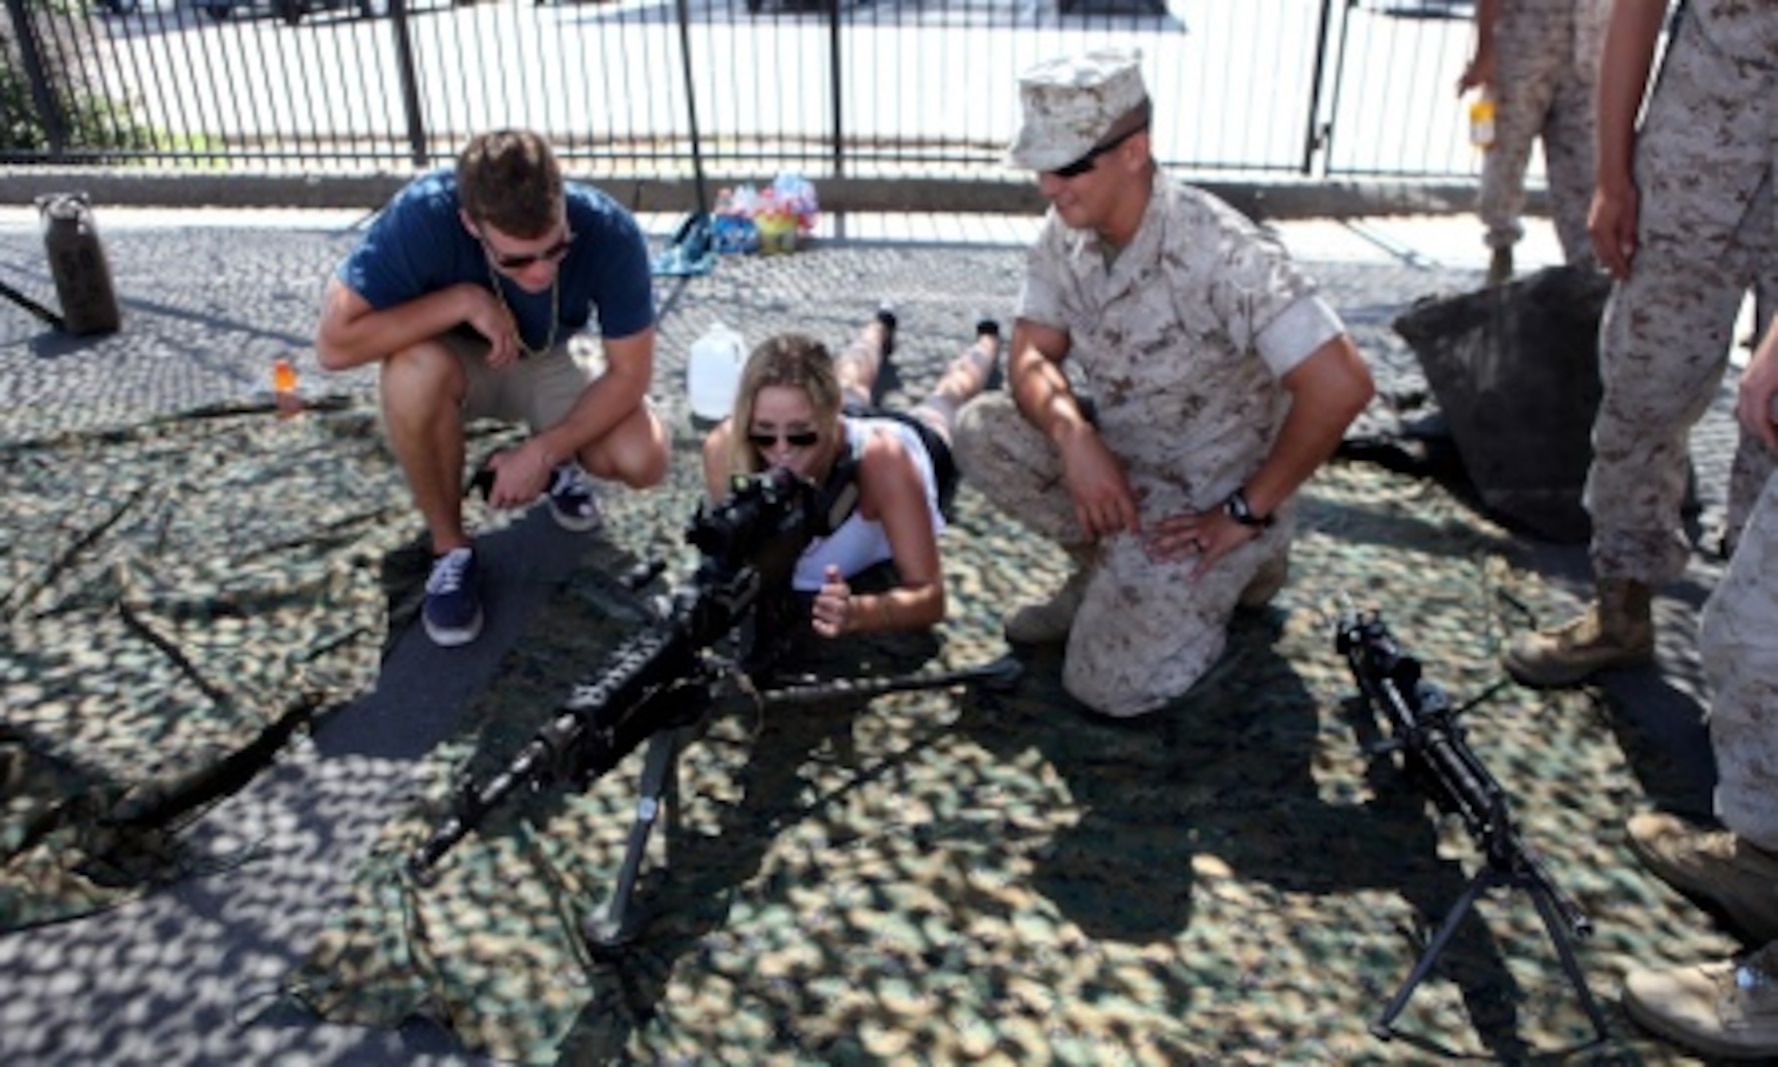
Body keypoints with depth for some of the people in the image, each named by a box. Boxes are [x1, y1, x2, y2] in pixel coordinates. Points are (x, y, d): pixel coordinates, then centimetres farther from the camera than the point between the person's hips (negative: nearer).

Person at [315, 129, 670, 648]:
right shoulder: (424, 215, -34)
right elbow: (334, 344, -33)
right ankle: (450, 548, -13)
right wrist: (462, 300, -36)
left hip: (546, 364, 1)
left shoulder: (609, 233, -31)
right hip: (454, 358, -1)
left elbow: (630, 372, -20)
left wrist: (544, 452, -27)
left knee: (644, 459, -24)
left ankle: (558, 463, 13)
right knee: (415, 372, -37)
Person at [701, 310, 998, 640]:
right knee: (850, 386, 41)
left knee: (948, 394, 37)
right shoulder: (726, 448, -46)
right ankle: (880, 327, 73)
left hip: (912, 439, -1)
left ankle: (986, 340, 70)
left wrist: (856, 612, -71)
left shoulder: (880, 459, -53)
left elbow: (930, 596, -51)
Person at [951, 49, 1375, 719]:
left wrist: (1247, 513, -23)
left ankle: (1243, 557, 10)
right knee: (982, 430, -13)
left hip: (1210, 496, -6)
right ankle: (1109, 571, 6)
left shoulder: (1218, 251, -29)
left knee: (1108, 686, -14)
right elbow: (1032, 354, -8)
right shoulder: (1065, 231, -8)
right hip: (1119, 457, 7)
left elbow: (1341, 386, -33)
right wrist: (1074, 436, -30)